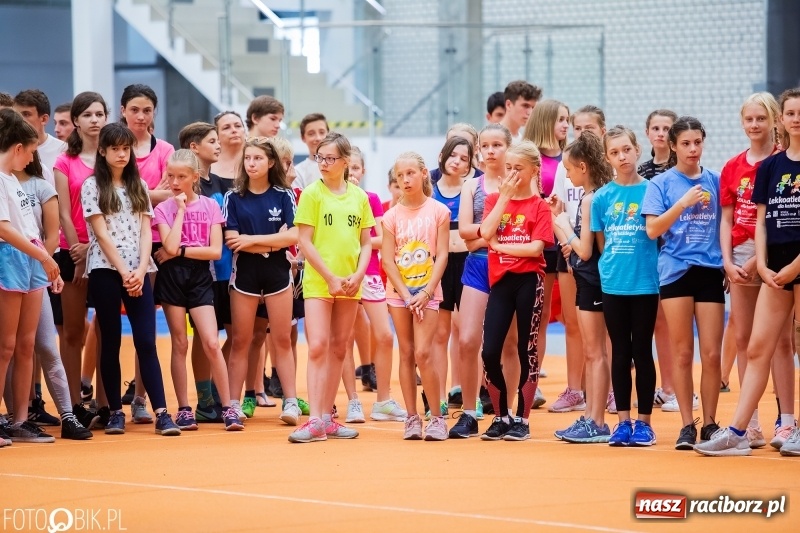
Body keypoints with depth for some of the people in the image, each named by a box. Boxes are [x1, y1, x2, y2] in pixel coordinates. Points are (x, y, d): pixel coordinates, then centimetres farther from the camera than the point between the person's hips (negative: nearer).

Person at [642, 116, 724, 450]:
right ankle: (687, 425, 7)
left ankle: (709, 424, 8)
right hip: (676, 271, -2)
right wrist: (684, 203, -15)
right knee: (683, 353, 1)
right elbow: (652, 229, -6)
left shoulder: (715, 181, 10)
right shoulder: (662, 184, 3)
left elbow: (726, 224, 16)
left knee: (712, 353, -2)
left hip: (710, 271, 2)